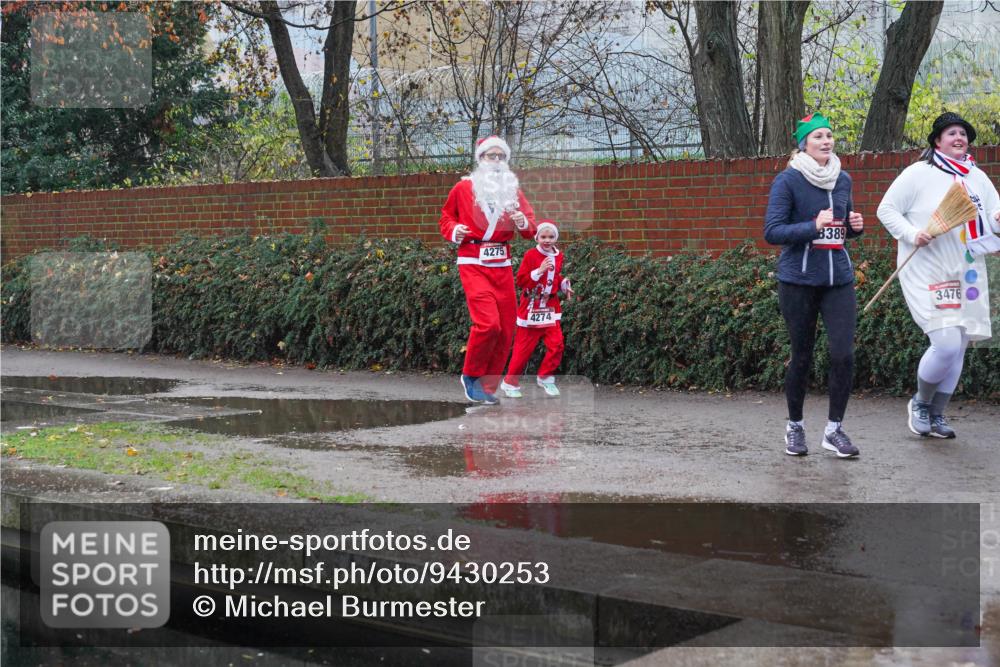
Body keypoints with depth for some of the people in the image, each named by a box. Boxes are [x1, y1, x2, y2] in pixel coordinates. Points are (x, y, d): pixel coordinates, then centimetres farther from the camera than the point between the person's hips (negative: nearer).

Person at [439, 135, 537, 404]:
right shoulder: (463, 188, 2)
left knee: (506, 329, 3)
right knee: (488, 323, -19)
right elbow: (446, 217, 12)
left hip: (502, 265, 5)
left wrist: (523, 222, -16)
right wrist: (454, 232, -8)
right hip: (473, 263, -5)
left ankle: (487, 387, 16)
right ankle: (471, 376, 3)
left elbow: (531, 229, 7)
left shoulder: (513, 190, 11)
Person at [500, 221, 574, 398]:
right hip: (531, 309, -5)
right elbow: (520, 280, -17)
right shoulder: (531, 255, -12)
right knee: (524, 347, 1)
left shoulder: (558, 257, 5)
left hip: (550, 309, 5)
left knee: (556, 344, -7)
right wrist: (539, 271, -26)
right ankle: (510, 382, 15)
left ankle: (545, 377, 11)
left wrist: (564, 284, 2)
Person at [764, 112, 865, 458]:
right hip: (798, 279, -4)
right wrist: (814, 226, -24)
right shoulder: (788, 180, -7)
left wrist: (856, 225, 1)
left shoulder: (843, 180, 10)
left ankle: (834, 429, 9)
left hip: (839, 278, 4)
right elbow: (772, 232, -13)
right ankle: (794, 426, 26)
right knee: (801, 356, 6)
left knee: (843, 354, -6)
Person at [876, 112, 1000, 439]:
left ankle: (937, 415, 24)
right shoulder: (919, 174, -5)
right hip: (928, 274, -6)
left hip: (967, 275, 6)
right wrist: (912, 234, -18)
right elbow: (886, 209, -3)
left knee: (958, 349, 9)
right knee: (946, 344, -16)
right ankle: (920, 402, 10)